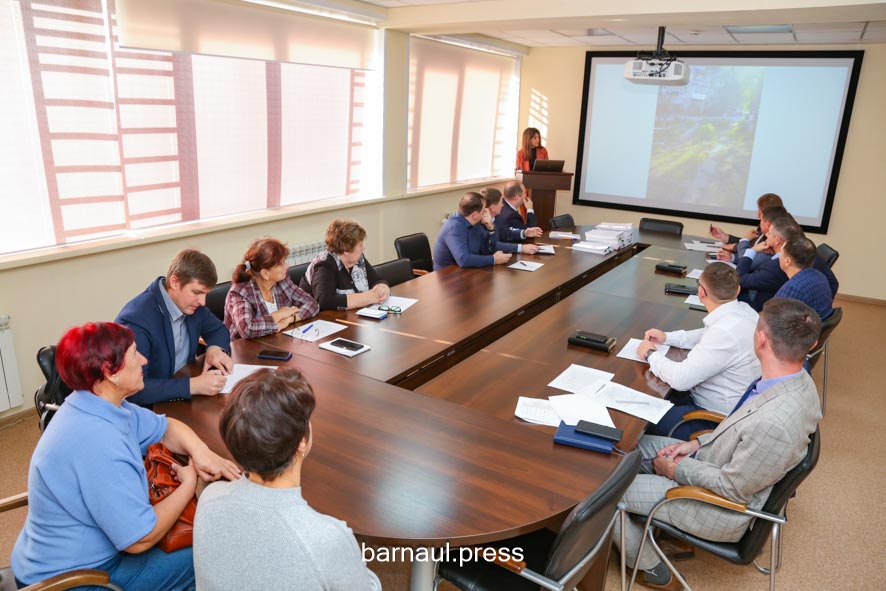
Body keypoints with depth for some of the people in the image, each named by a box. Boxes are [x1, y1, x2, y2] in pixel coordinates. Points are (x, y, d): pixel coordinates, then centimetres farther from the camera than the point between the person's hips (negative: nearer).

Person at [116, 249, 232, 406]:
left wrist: (215, 348, -6)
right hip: (151, 409, -7)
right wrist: (193, 385, -33)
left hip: (184, 398, 7)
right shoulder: (137, 320, -23)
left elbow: (218, 329, 15)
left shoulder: (190, 304, -3)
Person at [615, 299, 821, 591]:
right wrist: (699, 443, 1)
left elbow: (734, 488, -25)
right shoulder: (796, 380, -10)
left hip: (723, 509, -9)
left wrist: (679, 469, -12)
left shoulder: (775, 423, -39)